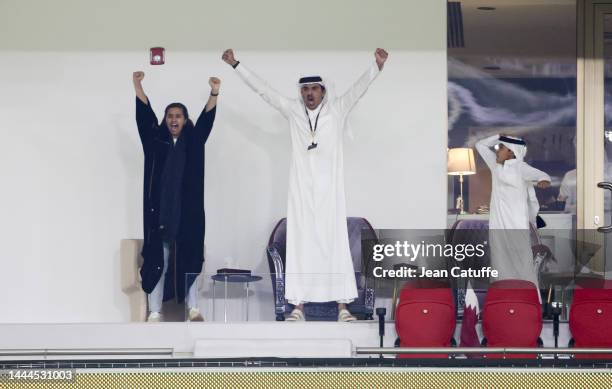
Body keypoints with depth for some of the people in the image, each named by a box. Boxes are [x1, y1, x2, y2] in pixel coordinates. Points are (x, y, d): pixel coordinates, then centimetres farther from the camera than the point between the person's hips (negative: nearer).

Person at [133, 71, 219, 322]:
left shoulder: (193, 142, 10)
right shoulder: (155, 140, 9)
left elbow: (206, 120, -2)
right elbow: (144, 116, -1)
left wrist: (214, 93, -18)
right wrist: (138, 87, -14)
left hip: (187, 212, 0)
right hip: (159, 211, 0)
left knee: (188, 261, 2)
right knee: (157, 262, 0)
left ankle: (193, 309, 6)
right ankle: (155, 311, 1)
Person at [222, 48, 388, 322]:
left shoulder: (337, 109, 4)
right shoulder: (293, 110, 8)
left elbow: (358, 89, -7)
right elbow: (262, 89, 8)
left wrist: (377, 66, -21)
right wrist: (236, 65, 6)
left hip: (329, 190, -1)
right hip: (301, 190, 1)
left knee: (335, 244, -4)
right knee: (300, 245, -1)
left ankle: (342, 305, -4)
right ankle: (298, 305, 0)